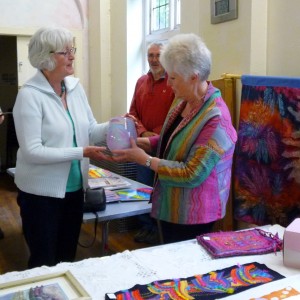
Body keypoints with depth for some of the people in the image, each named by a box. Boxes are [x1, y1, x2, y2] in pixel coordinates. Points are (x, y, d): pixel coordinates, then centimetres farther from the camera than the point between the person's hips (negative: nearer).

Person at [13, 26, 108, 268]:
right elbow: (32, 151, -23)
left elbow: (89, 130, 5)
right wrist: (82, 152, -26)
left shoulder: (76, 87, 2)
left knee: (68, 256, 22)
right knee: (44, 262, 10)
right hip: (41, 192, -6)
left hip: (74, 187, 6)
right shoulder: (30, 95, -17)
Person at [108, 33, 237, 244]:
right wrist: (139, 142, 0)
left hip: (192, 216, -8)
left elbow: (192, 175, -25)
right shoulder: (183, 100, 1)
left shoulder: (215, 119, -26)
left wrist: (144, 159, -22)